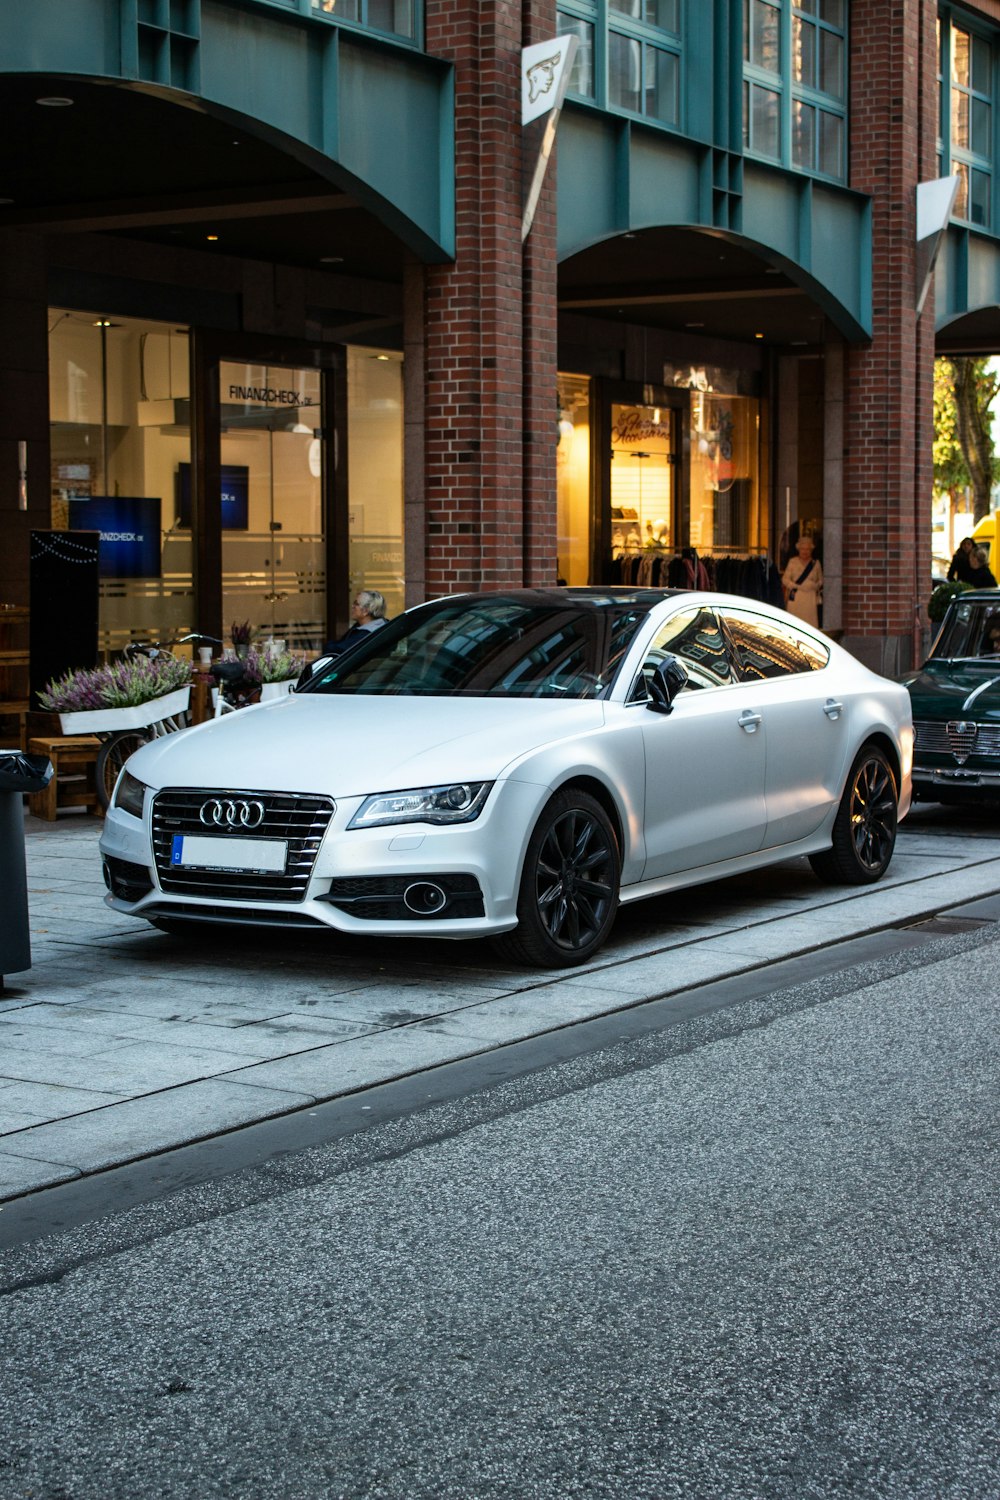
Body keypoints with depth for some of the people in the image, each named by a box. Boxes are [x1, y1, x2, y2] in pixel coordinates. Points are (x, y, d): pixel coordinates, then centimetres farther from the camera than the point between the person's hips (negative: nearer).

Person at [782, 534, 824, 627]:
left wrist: (816, 585, -2)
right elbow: (785, 579, 4)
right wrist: (797, 586, -9)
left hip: (810, 598, 1)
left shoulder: (816, 563, 11)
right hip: (795, 597, -1)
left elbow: (820, 580, 18)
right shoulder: (793, 562, 7)